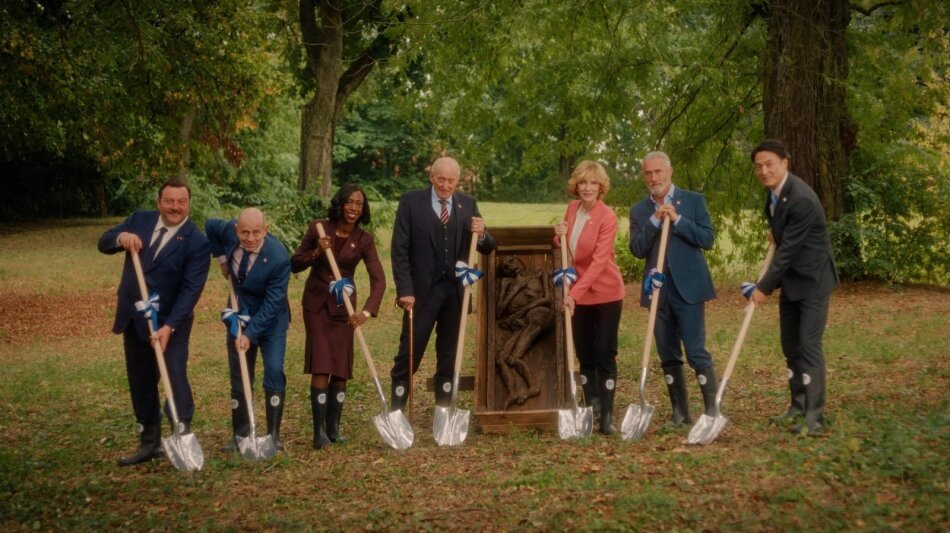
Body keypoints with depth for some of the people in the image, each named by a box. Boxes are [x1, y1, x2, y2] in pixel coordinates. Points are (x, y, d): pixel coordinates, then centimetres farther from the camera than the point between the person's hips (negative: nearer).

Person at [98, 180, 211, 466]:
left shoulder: (197, 241, -13)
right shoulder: (140, 220, 3)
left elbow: (190, 290, -19)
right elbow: (103, 243, 1)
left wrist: (169, 326, -28)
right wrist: (121, 237, -23)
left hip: (170, 321, -5)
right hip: (133, 319, 6)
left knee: (175, 376, -15)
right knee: (140, 383, 12)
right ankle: (150, 443, 23)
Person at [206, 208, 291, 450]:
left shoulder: (279, 258, -30)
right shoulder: (229, 230, -18)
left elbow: (272, 303, -26)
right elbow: (209, 226, 7)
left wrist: (251, 334, -29)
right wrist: (222, 258, 3)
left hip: (270, 319, -4)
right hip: (239, 316, 4)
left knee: (274, 372, -15)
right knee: (239, 378, 7)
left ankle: (273, 435, -6)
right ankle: (240, 436, 15)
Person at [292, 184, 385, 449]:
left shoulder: (364, 240, -8)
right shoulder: (318, 228, -9)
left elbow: (378, 279, -19)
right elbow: (295, 264, -3)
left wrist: (367, 311, -34)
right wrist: (316, 253, -23)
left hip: (343, 306, 2)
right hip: (316, 302, -2)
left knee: (341, 369, 4)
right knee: (321, 367, -11)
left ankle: (333, 428, 17)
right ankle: (319, 431, -8)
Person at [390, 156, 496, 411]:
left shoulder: (468, 204, 7)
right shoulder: (411, 202, -3)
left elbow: (488, 248, 9)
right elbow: (399, 250, -6)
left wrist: (481, 235, -15)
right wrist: (405, 290, -13)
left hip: (456, 292, 3)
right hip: (422, 290, -3)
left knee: (449, 357, 10)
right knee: (409, 354, -2)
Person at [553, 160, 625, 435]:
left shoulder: (607, 216, -17)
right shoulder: (572, 208, 3)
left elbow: (599, 261, -23)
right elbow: (565, 249, 17)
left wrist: (575, 293, -29)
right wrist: (559, 236, -6)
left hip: (606, 293, -6)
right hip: (579, 294, 6)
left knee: (604, 354, -4)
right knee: (584, 353, 11)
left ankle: (606, 415, -1)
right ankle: (591, 408, 23)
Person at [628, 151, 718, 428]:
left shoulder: (693, 201, 2)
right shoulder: (639, 211, 9)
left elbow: (708, 238, -6)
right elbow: (637, 250, -1)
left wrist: (677, 219, -14)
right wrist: (654, 221, -12)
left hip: (688, 286, -4)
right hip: (657, 289, 4)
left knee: (696, 352, -8)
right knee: (668, 356, 8)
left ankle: (713, 409, 0)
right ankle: (680, 412, 17)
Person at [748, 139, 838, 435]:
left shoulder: (801, 200, -26)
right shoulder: (774, 189, 2)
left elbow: (788, 249, -24)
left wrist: (764, 287, -19)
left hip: (812, 280, -9)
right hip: (790, 280, 9)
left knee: (809, 345, -10)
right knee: (790, 345, 12)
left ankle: (814, 415, -6)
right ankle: (798, 407, 21)